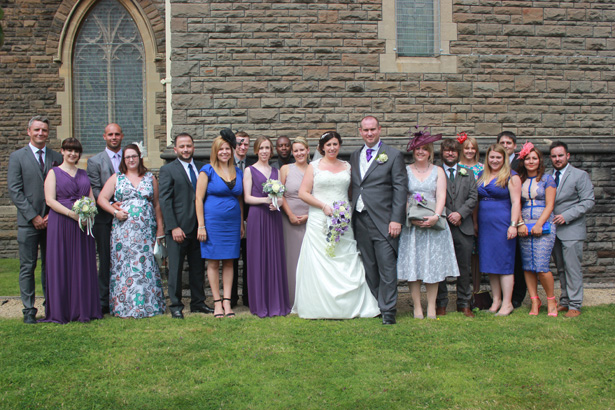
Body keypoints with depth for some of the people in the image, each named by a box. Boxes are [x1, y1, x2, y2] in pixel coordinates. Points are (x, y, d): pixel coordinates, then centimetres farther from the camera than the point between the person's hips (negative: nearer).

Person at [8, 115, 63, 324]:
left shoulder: (56, 157, 9)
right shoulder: (17, 157, 3)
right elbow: (14, 190, -3)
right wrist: (34, 216, -9)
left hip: (52, 220, 2)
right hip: (28, 222, -2)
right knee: (27, 267, 1)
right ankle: (29, 310, 8)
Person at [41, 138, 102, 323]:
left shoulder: (84, 174, 17)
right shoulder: (54, 173, 4)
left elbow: (91, 197, 15)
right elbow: (50, 200, -7)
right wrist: (71, 213, -19)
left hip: (83, 224, 4)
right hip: (60, 224, -4)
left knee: (83, 265, 4)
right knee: (61, 265, -2)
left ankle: (83, 309, 10)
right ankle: (61, 311, 4)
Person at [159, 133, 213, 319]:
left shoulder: (202, 168, 12)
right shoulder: (167, 170, -1)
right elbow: (164, 200, -6)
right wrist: (173, 227, -13)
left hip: (198, 227, 4)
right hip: (179, 228, -4)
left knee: (198, 268, 12)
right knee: (176, 268, 2)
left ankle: (198, 302, 24)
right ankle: (175, 305, 13)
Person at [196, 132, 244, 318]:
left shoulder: (238, 172, 11)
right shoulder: (207, 171, -2)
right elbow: (199, 199, -5)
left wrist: (241, 224, 11)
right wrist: (201, 226, -10)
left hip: (232, 223, 4)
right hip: (212, 221, -4)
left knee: (229, 262, 5)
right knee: (213, 262, 1)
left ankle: (227, 302, 10)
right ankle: (217, 302, 9)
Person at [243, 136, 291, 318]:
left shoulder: (276, 171, 16)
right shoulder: (250, 171, 4)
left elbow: (282, 197, 13)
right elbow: (247, 198, -3)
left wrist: (277, 202, -8)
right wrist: (265, 200, -16)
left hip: (274, 217, 4)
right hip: (257, 217, -4)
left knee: (275, 258, 4)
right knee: (258, 259, -3)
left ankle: (277, 303, 11)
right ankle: (260, 305, 5)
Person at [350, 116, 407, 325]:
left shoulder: (393, 155, 0)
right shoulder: (354, 156, 16)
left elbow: (400, 188, -5)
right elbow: (353, 188, 16)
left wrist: (396, 219, -13)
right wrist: (350, 216, 8)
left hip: (383, 221, -5)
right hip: (360, 220, 5)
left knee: (387, 269, -5)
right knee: (369, 268, 11)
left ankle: (388, 313, 2)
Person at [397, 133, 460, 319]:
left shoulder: (438, 171, 11)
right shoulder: (405, 170, 8)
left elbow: (441, 195, 0)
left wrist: (436, 216, -17)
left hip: (433, 223, 1)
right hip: (411, 224, -1)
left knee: (433, 263, 1)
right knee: (412, 263, -2)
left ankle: (431, 306, 8)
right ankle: (417, 307, 4)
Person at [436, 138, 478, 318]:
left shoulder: (467, 174, 15)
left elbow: (473, 197, 6)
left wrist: (460, 213, -9)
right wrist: (448, 215, -11)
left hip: (464, 226, 3)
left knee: (465, 267, 6)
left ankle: (464, 304, 17)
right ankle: (441, 304, 13)